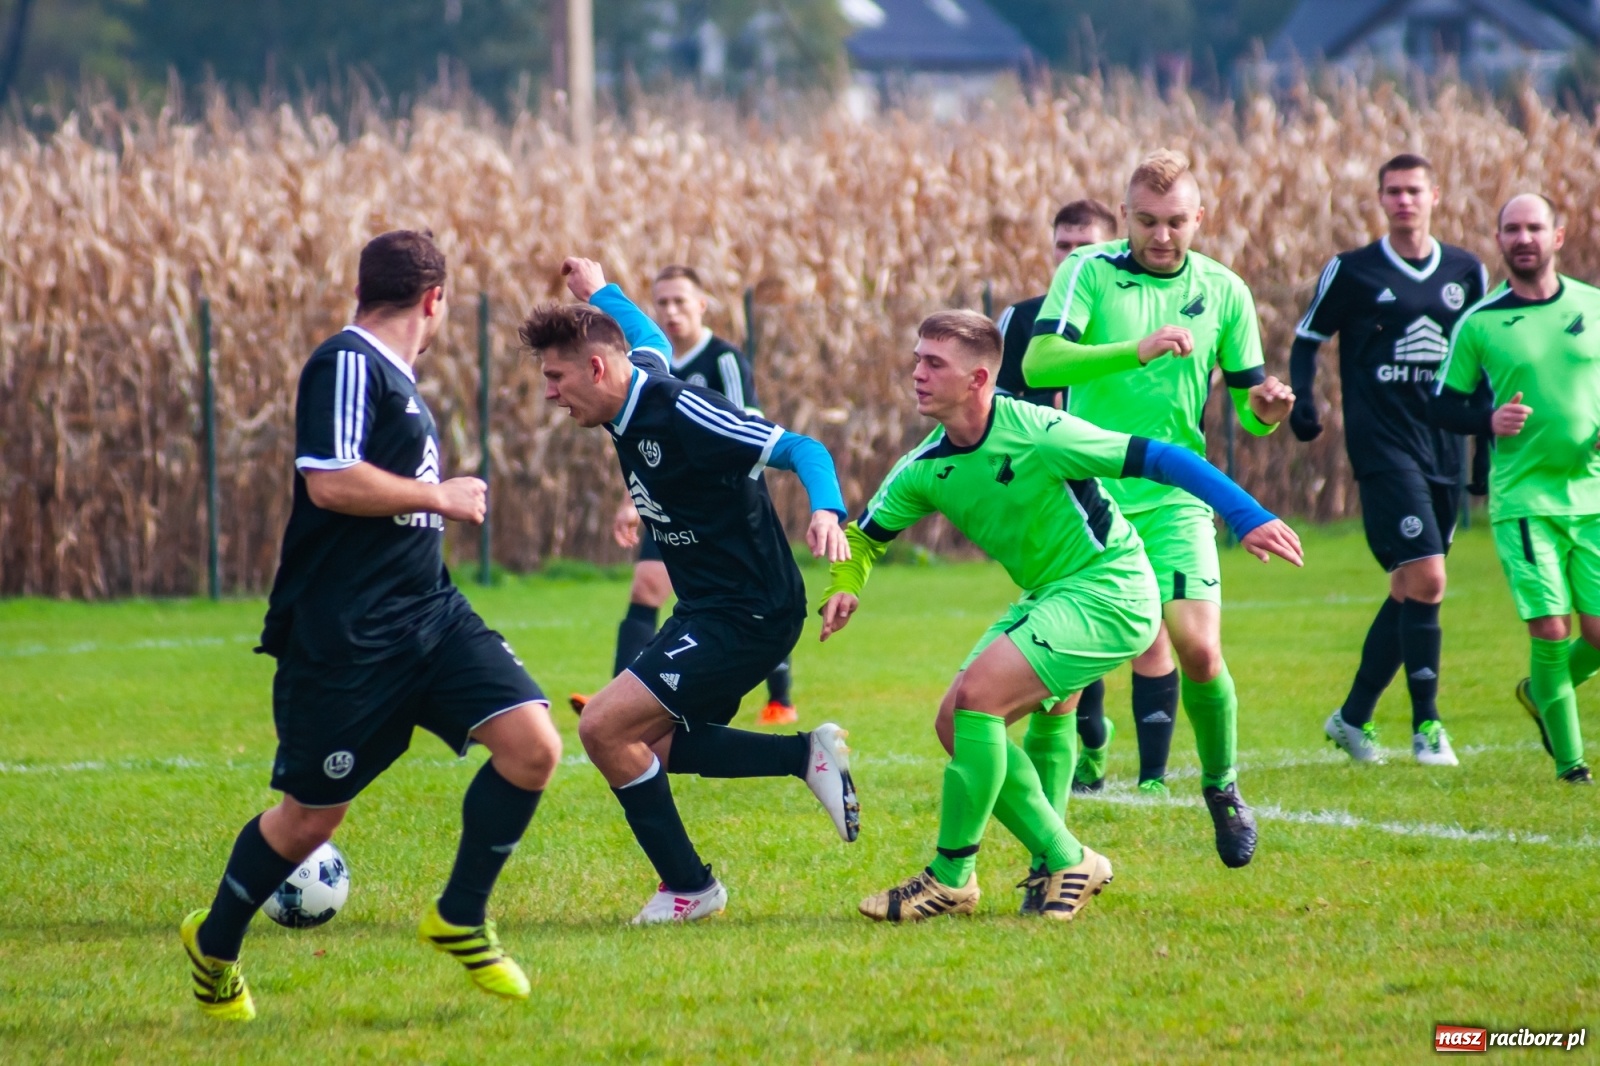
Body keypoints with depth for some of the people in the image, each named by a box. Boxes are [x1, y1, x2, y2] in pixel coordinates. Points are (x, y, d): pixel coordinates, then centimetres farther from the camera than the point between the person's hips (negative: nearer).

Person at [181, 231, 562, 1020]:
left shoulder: (394, 376, 17)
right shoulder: (348, 363, -13)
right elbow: (331, 482, -24)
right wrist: (442, 497, -14)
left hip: (427, 614, 9)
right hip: (344, 635, -9)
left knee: (532, 746, -9)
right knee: (311, 813, 2)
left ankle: (460, 919, 5)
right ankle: (213, 944, 27)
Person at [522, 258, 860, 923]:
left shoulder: (681, 414, -22)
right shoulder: (633, 402, 5)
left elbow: (801, 449, -25)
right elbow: (650, 342, 30)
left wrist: (826, 511, -44)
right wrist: (600, 293, 47)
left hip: (746, 616, -11)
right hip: (708, 611, 11)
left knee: (606, 727, -15)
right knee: (653, 743, 17)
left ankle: (688, 888, -2)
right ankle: (807, 755, 17)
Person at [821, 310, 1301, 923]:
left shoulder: (1036, 436, -23)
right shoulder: (926, 469, -1)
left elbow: (1158, 459, -24)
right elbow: (865, 533, 14)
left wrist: (1247, 517, -32)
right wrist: (845, 587, -9)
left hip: (1109, 594, -9)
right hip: (1046, 596, 9)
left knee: (977, 697, -21)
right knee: (955, 723, 1)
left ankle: (951, 880, -10)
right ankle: (1064, 862, 11)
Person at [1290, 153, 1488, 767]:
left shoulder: (1466, 273, 10)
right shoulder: (1352, 272, -1)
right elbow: (1308, 337, 6)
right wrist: (1301, 401, -10)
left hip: (1444, 449, 5)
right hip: (1384, 446, -5)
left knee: (1411, 589, 8)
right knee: (1425, 579, -16)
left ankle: (1353, 716, 20)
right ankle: (1426, 723, -9)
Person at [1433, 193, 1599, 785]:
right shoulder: (1479, 324, 0)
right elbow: (1444, 406, 7)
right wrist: (1489, 420, -13)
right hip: (1523, 496, -2)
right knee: (1549, 629, -11)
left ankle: (1540, 693, 31)